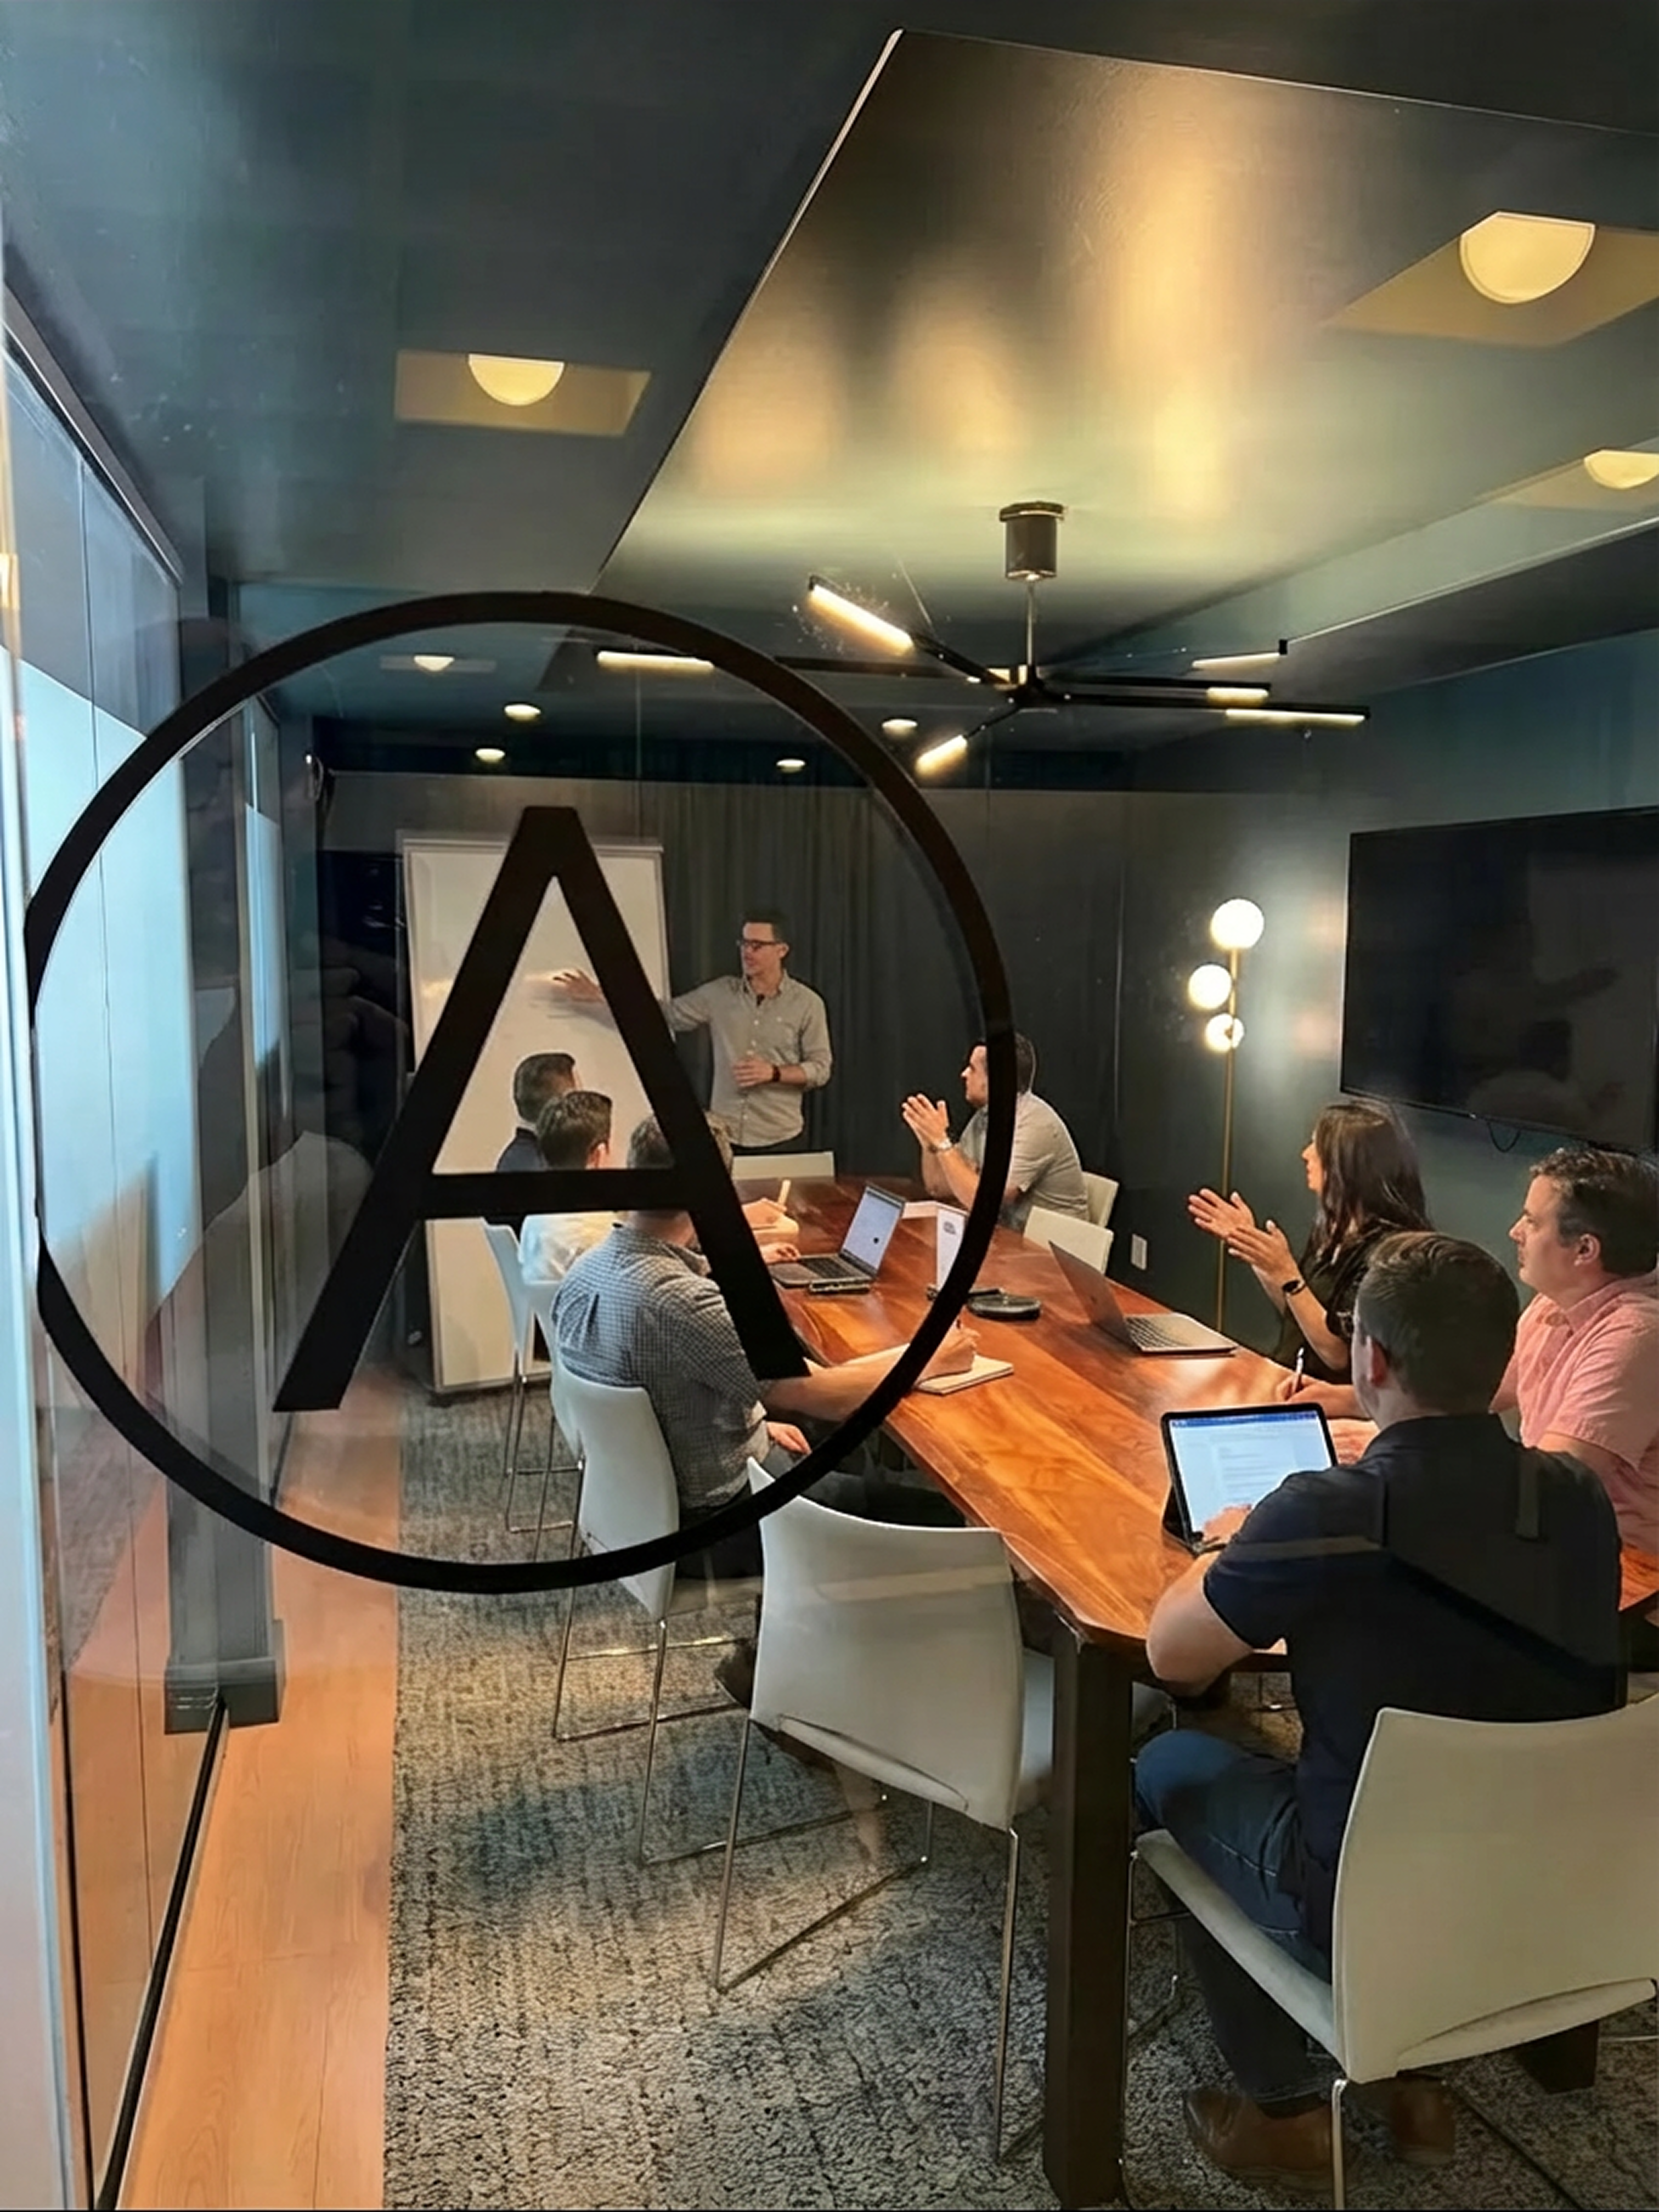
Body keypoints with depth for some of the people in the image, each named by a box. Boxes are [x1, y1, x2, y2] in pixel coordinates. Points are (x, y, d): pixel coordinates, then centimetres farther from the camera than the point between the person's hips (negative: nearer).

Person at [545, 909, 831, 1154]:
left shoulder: (807, 1003, -3)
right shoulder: (720, 993, 4)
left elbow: (820, 1069, -2)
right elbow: (665, 1013, 5)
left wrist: (773, 1073, -18)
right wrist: (599, 995, -1)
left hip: (779, 1140, -2)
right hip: (724, 1136, 2)